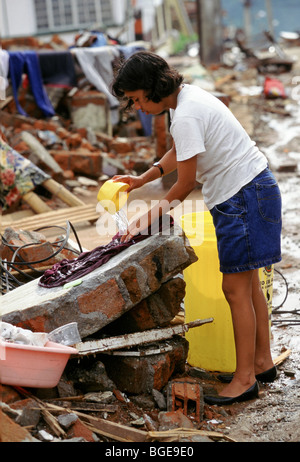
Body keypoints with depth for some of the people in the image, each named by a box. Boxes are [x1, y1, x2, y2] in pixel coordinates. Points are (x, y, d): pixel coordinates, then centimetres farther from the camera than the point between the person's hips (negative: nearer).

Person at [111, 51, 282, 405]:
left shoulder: (186, 116, -23)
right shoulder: (185, 97, 9)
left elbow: (186, 183, -16)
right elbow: (178, 152, 25)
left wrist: (152, 215, -2)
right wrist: (142, 179, 18)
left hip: (244, 196, -10)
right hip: (250, 190, 10)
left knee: (236, 287, -6)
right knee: (247, 283, 15)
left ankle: (245, 379, 1)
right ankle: (262, 362, 25)